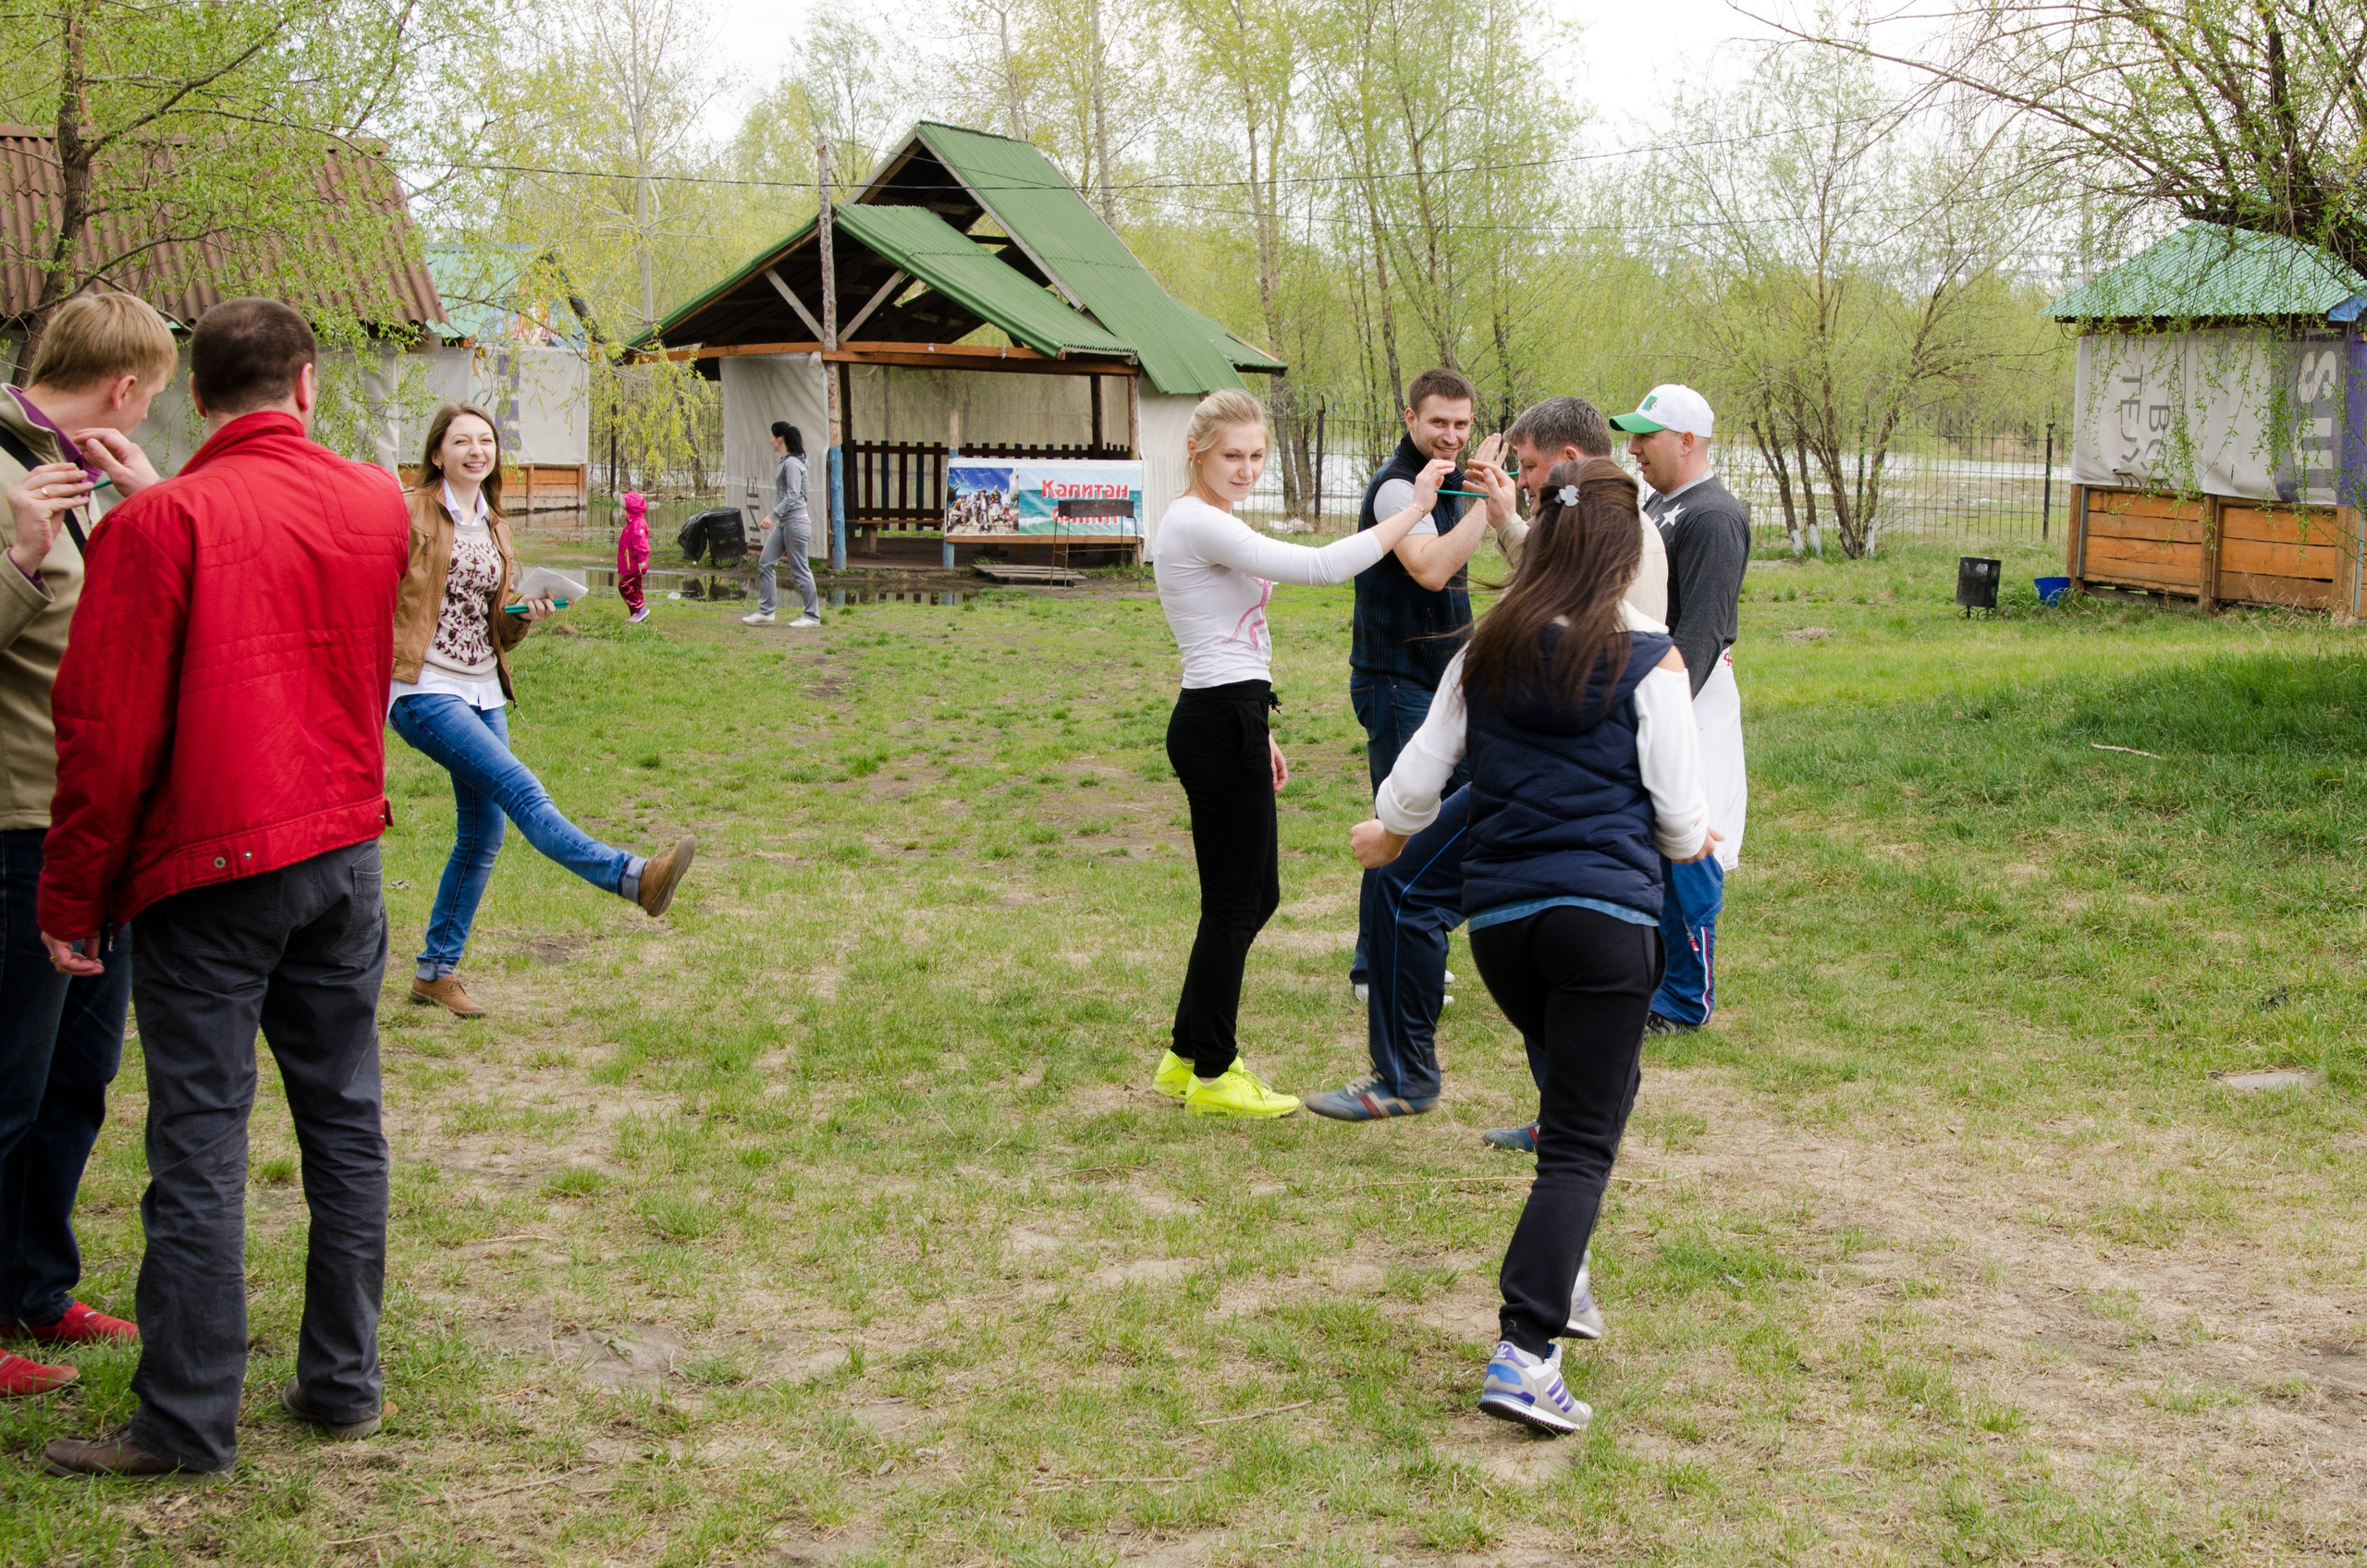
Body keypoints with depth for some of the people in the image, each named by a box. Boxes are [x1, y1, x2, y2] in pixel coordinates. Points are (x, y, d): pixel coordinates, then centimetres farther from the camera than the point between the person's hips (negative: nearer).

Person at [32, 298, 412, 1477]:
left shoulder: (160, 525, -12)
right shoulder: (378, 505, 3)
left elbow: (105, 734, -12)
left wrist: (71, 898, -3)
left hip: (205, 872, -5)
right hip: (343, 851, 5)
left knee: (199, 1143, 0)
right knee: (344, 1121, 12)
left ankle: (186, 1423, 5)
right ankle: (342, 1383, 19)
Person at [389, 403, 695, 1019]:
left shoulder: (495, 528, 15)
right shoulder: (411, 515, -5)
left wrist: (524, 616, -2)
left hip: (483, 692, 8)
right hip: (424, 691, -7)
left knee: (481, 836, 6)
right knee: (518, 788, -23)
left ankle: (435, 971, 16)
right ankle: (631, 876, -35)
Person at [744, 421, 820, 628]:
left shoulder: (792, 463, -16)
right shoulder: (785, 462, 13)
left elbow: (792, 496, -22)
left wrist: (773, 515, -27)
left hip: (795, 522, -10)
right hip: (784, 523, 10)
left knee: (800, 568, -2)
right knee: (765, 562, 7)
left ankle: (812, 616, 6)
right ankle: (765, 612, 10)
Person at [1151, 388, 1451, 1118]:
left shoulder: (1214, 524, 17)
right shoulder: (1196, 524, -16)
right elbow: (1319, 566, -23)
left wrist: (1259, 732, 21)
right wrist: (1411, 511, -17)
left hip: (1228, 724, 11)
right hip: (1218, 726, -11)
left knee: (1255, 894, 16)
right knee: (1233, 901, -1)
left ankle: (1188, 1058, 26)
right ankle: (1211, 1074, 11)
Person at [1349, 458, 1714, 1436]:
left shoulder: (1486, 654, 6)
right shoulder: (1648, 664, -5)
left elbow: (1417, 779, 12)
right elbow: (1679, 816, -2)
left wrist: (1388, 835, 34)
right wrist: (1691, 842, 22)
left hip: (1499, 916, 5)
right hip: (1606, 918, -5)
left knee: (1583, 1094, 28)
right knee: (1583, 1144, -3)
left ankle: (1557, 1284, 29)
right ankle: (1524, 1353, -13)